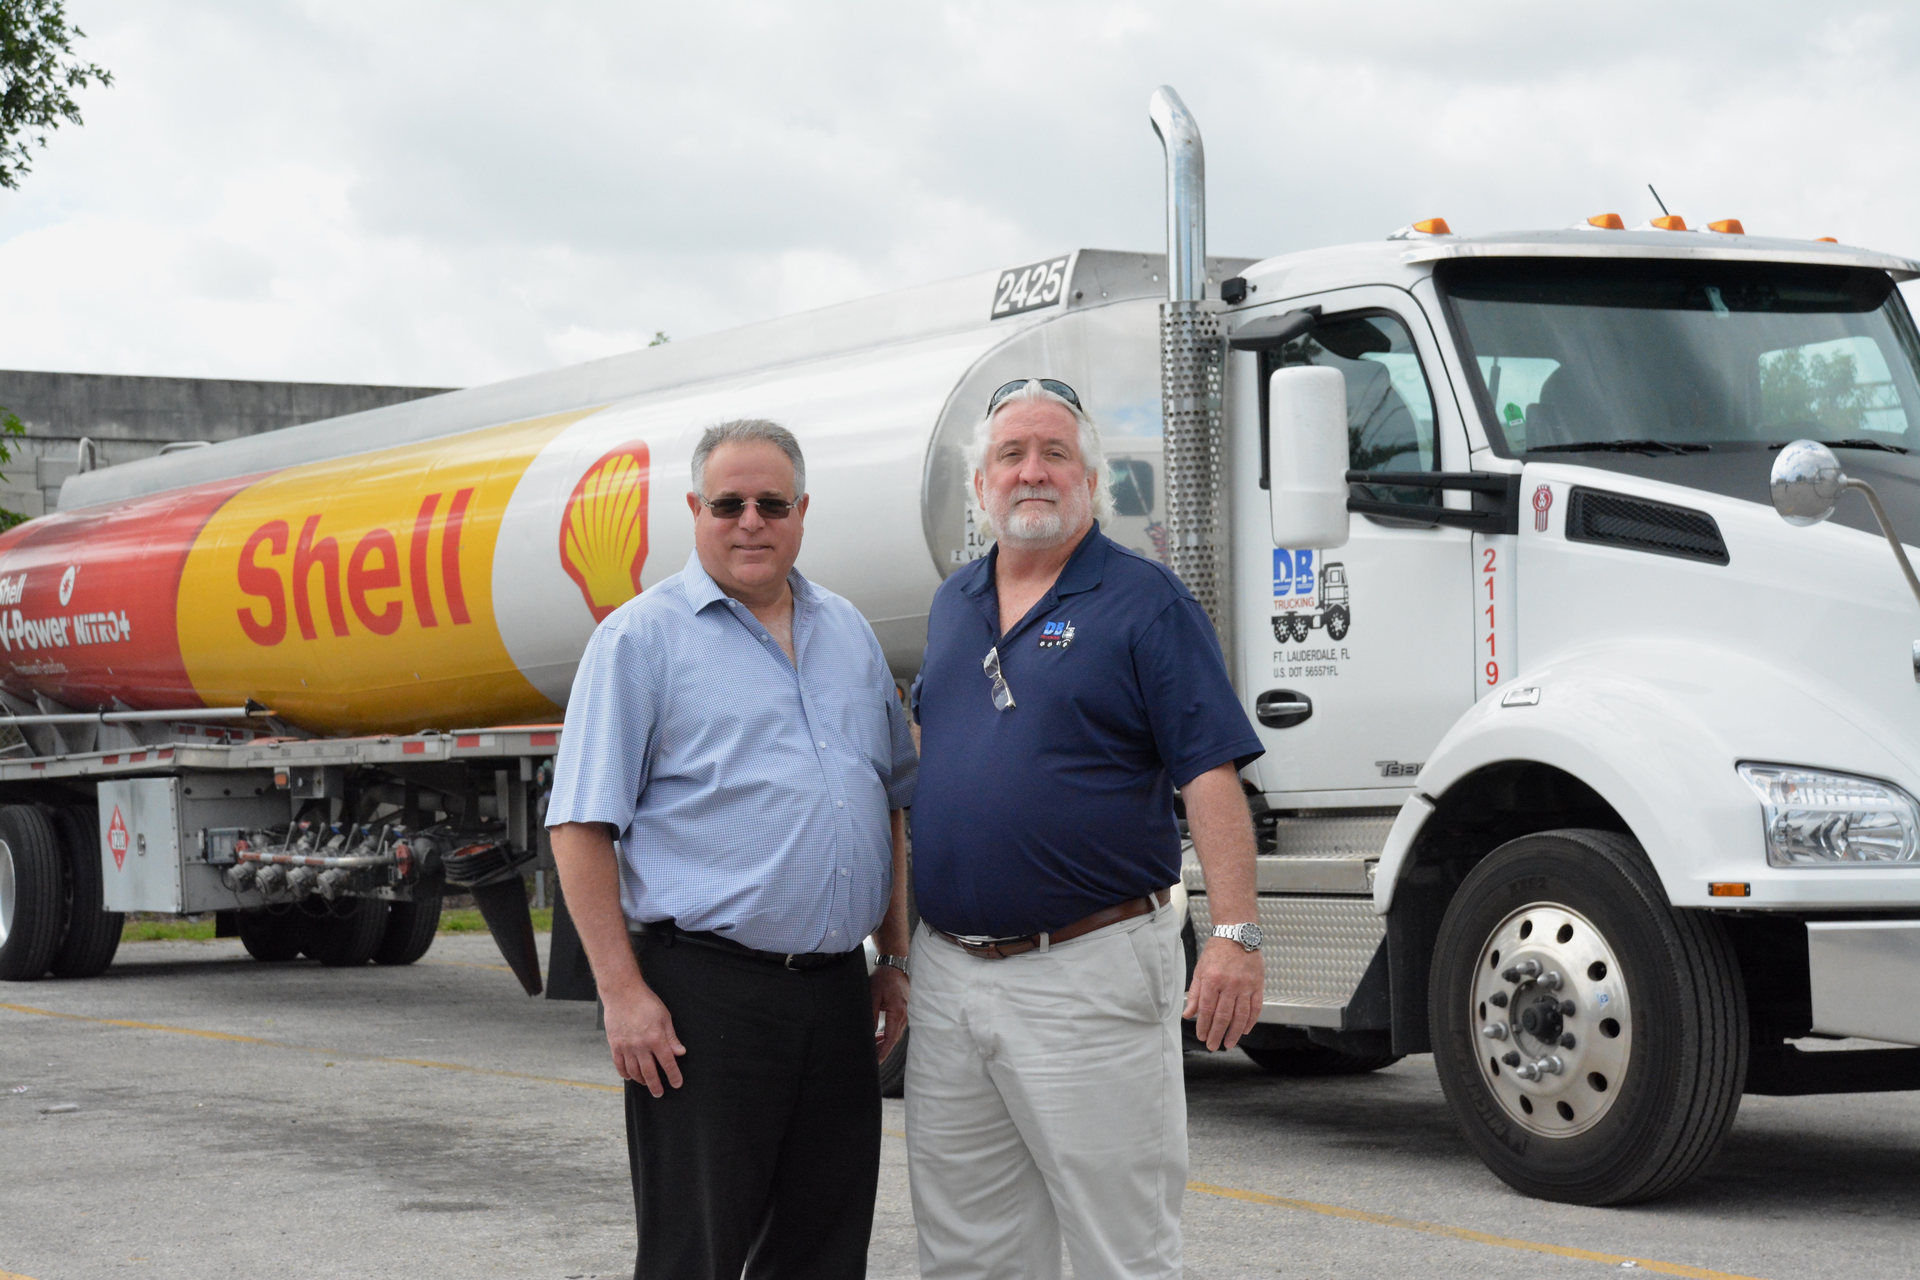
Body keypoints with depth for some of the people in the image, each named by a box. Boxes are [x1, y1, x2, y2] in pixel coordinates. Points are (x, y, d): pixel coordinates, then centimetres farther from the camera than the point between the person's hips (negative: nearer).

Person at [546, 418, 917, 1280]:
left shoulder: (848, 634, 15)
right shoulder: (641, 638, -4)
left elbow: (894, 802, 22)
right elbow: (582, 827, -9)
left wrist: (895, 959, 15)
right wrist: (622, 991, -15)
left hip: (836, 989, 6)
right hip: (704, 993, -6)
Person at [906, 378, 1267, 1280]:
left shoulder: (1144, 601, -6)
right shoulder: (954, 604, 14)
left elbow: (1211, 773, -12)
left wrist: (1237, 933, -22)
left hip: (1089, 970, -6)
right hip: (948, 973, 7)